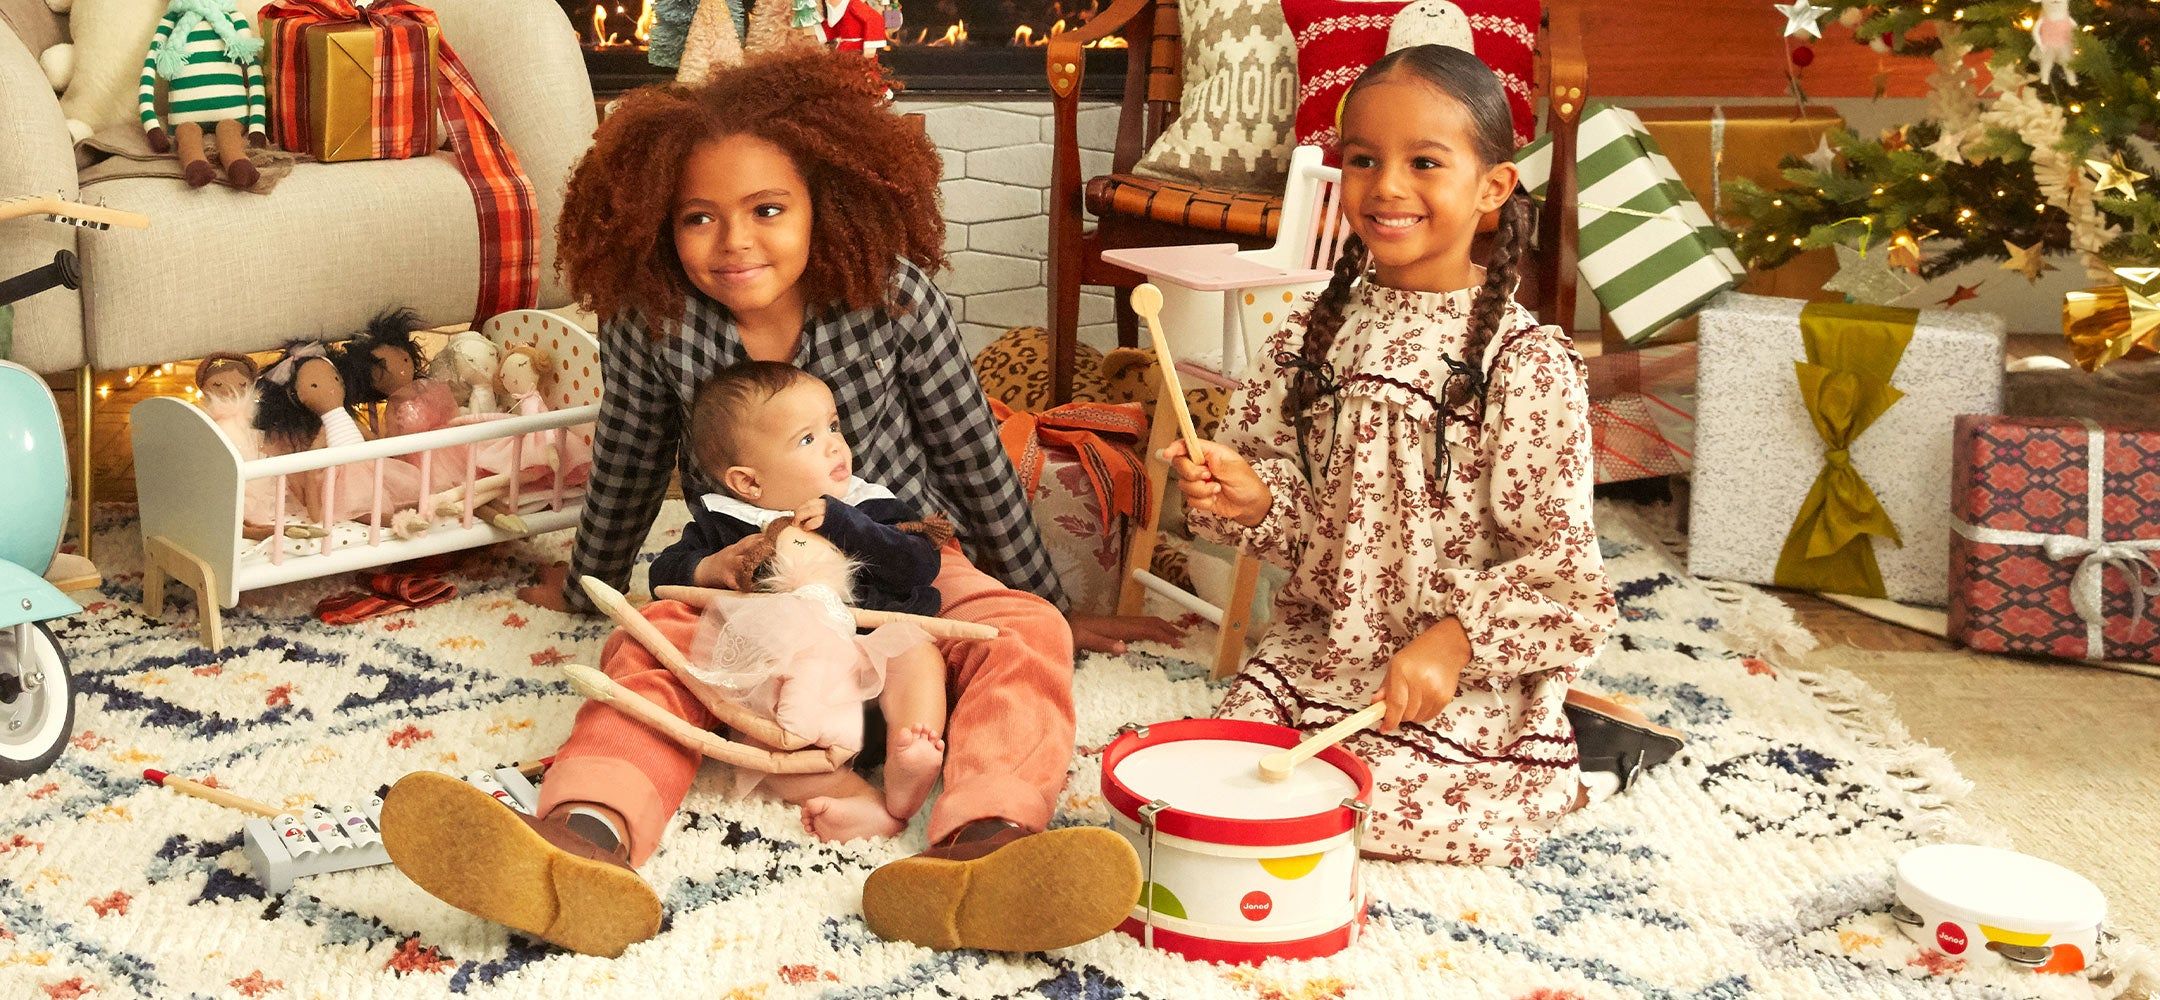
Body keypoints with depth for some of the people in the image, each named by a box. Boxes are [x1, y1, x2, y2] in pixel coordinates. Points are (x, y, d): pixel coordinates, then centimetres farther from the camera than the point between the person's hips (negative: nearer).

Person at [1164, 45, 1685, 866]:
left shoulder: (1525, 361, -15)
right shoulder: (1318, 333, 2)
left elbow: (1559, 561, -15)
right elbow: (1304, 509, 7)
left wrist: (1455, 641, -26)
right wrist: (1249, 499, -15)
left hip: (1469, 669, -6)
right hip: (1320, 638, 6)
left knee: (1366, 799, -21)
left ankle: (1575, 756, 8)